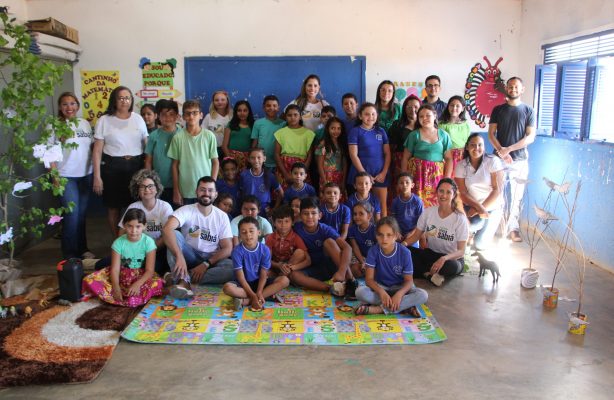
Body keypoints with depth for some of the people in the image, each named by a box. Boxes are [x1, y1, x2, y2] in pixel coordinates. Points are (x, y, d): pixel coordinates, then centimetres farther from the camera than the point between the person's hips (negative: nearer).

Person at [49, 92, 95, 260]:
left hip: (86, 175, 4)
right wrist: (55, 175, -13)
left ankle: (82, 248, 26)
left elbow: (92, 146, 13)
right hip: (66, 177, -4)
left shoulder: (85, 123, 8)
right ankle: (70, 254, 10)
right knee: (71, 215, -3)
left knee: (82, 214, 13)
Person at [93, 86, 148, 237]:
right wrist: (97, 177, -8)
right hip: (112, 167, -2)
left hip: (136, 166, 2)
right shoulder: (104, 120, -2)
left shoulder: (138, 119, 6)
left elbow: (147, 145, 10)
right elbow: (97, 150, -3)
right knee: (113, 207, 7)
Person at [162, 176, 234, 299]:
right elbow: (167, 229, -29)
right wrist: (179, 256, -44)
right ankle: (184, 281, -41)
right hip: (190, 256, -1)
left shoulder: (222, 216, -2)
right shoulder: (186, 210, -10)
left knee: (233, 267, -30)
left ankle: (180, 278, -29)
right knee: (174, 234, -28)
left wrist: (206, 264, -20)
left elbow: (227, 249, -6)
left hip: (211, 259, 1)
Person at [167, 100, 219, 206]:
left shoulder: (209, 136, -3)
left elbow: (215, 162, 3)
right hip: (185, 192, 0)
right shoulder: (178, 137, -3)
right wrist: (176, 191, 2)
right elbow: (175, 165, 3)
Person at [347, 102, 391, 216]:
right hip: (362, 172, -3)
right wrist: (365, 174, -12)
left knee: (382, 204, 2)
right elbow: (353, 155, -7)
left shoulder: (381, 131, 10)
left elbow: (387, 154, 9)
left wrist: (384, 172, -3)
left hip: (380, 173, 3)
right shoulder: (355, 131, -1)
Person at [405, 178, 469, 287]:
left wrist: (443, 259, -38)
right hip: (430, 254, 3)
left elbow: (461, 251, -17)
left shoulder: (460, 219, -14)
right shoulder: (428, 212, -4)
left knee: (451, 266, -40)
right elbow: (415, 236, 2)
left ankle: (427, 272, -13)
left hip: (452, 258, -3)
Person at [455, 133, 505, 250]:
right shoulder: (461, 165, -5)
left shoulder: (493, 161, -11)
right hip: (471, 205, 2)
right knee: (474, 223, -32)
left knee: (480, 244, -15)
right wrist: (478, 207, -24)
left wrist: (482, 208, -20)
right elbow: (463, 193, -8)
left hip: (492, 206, -1)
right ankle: (473, 228, 6)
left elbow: (498, 190, -13)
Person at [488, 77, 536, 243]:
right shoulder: (498, 110, 8)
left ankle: (512, 228, 13)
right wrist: (501, 151, -15)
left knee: (517, 195, 3)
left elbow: (530, 137, -2)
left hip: (520, 159, 0)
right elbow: (491, 134, 2)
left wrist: (508, 149, -14)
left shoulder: (528, 111, 5)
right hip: (499, 158, 0)